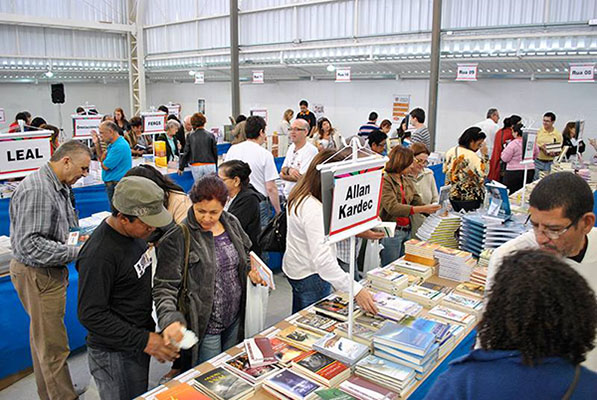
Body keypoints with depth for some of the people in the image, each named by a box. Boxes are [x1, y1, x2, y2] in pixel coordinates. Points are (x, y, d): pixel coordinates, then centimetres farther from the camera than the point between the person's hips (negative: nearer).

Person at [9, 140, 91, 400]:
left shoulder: (59, 186, 9)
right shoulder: (36, 190, -23)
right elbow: (29, 245, -28)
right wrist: (78, 252, -27)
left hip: (50, 271, 11)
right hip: (37, 274, -10)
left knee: (43, 337, 23)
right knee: (53, 346, 1)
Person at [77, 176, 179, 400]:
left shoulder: (134, 232, 0)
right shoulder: (99, 255, -27)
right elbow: (90, 315, -24)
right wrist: (143, 340, -24)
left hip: (139, 342, 8)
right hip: (115, 354, -8)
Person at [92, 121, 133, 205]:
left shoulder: (120, 146, -21)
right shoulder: (113, 144, 13)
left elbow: (105, 166, -17)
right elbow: (102, 159, 20)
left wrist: (102, 160, 5)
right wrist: (97, 144, 12)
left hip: (116, 185, -10)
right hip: (112, 184, 10)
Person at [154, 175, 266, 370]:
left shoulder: (231, 223, 0)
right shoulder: (178, 237, -19)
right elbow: (164, 286, -19)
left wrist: (250, 270, 0)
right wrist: (170, 319, -35)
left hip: (235, 318, 6)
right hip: (204, 325, -6)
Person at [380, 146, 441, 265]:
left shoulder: (407, 181, 13)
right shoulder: (385, 181, -13)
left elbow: (417, 201, 8)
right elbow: (392, 207, -23)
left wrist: (435, 210, -10)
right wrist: (422, 209, -29)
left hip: (407, 231, 8)